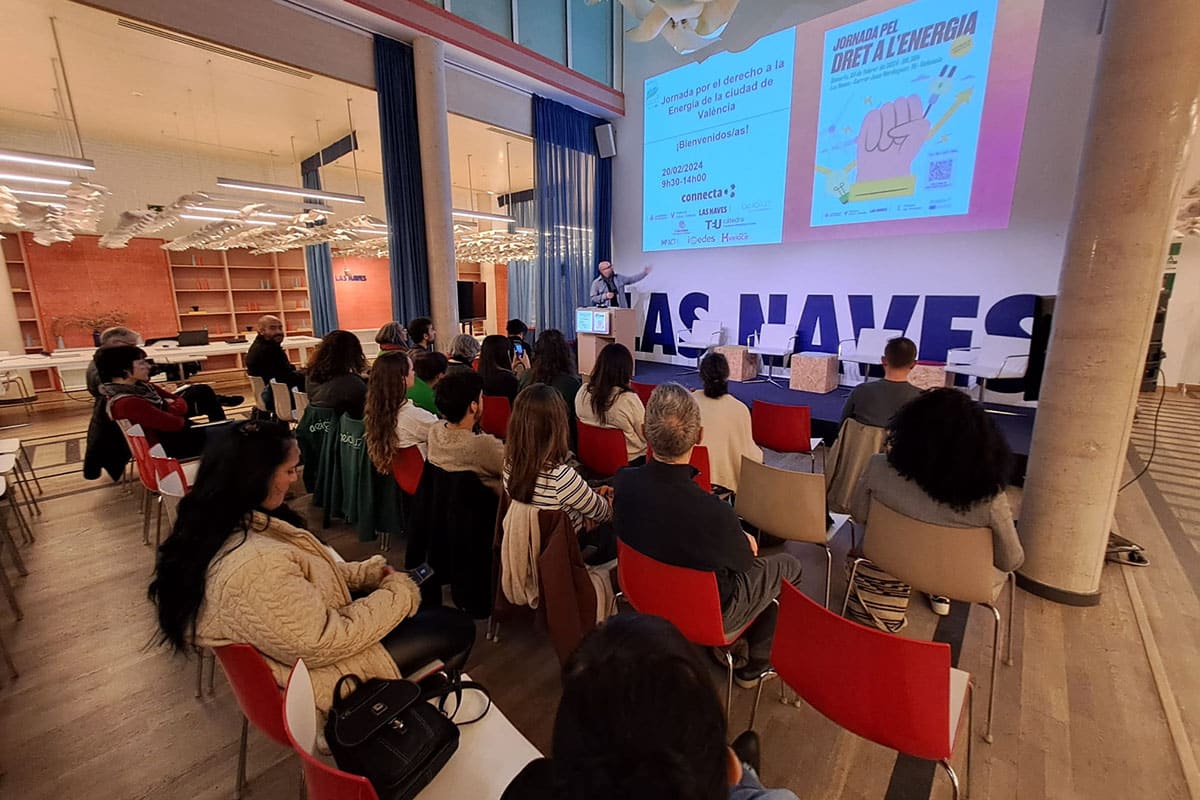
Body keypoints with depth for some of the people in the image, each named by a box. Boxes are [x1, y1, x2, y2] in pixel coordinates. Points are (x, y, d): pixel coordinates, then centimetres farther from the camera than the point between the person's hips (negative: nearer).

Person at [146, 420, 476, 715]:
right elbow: (323, 643, -30)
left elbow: (307, 572, 5)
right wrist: (400, 593, -19)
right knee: (458, 629, 2)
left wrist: (370, 571, -3)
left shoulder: (226, 526, -7)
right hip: (319, 670, -9)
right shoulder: (255, 566, -38)